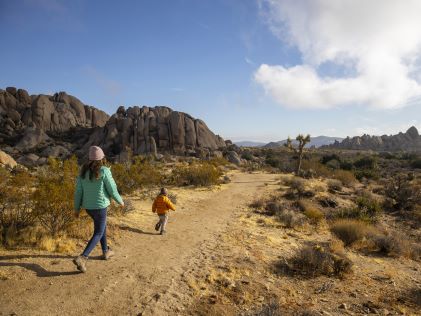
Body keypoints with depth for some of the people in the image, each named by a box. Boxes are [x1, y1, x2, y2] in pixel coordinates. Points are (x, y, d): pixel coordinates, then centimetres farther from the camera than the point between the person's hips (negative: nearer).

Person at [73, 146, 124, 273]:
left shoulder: (84, 171, -1)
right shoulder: (104, 171, -18)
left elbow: (78, 191, 1)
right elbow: (112, 190, -13)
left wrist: (77, 208, 9)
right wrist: (120, 201, 5)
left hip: (88, 206, 6)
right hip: (100, 206, -6)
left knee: (102, 225, 26)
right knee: (98, 233, 5)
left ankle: (106, 252, 37)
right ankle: (82, 258, -11)